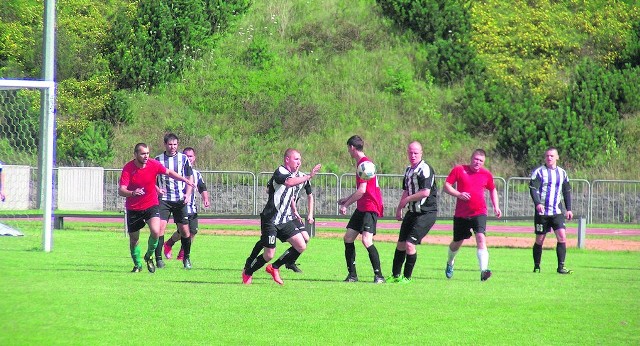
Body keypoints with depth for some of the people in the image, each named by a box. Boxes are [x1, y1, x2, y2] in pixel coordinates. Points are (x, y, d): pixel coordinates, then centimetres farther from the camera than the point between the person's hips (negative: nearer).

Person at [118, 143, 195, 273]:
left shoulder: (153, 164, -10)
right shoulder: (128, 168, -17)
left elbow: (168, 172, 9)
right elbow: (121, 191, -24)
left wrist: (184, 179, 0)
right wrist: (132, 193, -44)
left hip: (151, 205, 1)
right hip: (133, 208, -1)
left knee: (155, 232, -20)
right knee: (133, 239, 6)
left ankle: (149, 256, 7)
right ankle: (137, 265, 30)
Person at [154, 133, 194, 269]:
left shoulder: (183, 158, 5)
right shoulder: (158, 159, 5)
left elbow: (190, 178, 9)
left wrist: (188, 194, -4)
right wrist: (157, 189, -8)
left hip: (180, 200, 1)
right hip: (164, 199, -1)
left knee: (184, 229, 2)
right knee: (160, 226, -13)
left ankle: (186, 258, 19)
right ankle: (158, 258, -9)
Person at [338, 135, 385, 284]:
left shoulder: (364, 163, -15)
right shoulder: (361, 162, 16)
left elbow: (362, 190, -21)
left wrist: (346, 204, -15)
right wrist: (347, 199, 28)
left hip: (370, 207, -10)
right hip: (362, 208, 10)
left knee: (366, 240, -18)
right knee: (348, 237, 7)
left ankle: (379, 275, -13)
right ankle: (352, 274, 12)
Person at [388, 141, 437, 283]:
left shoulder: (424, 169, -16)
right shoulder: (408, 170, 13)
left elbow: (425, 192, -24)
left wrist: (407, 200, -12)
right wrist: (399, 209, 21)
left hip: (426, 213, -9)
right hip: (412, 212, 9)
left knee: (410, 244, -13)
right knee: (401, 244, 11)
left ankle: (407, 277, -1)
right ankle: (395, 275, 22)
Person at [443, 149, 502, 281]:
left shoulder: (487, 174, 4)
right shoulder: (459, 170, -3)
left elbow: (492, 190, 21)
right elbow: (446, 185, -2)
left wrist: (496, 206, 10)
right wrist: (458, 194, -19)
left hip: (479, 212, 0)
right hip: (461, 214, 0)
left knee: (481, 238, -21)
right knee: (457, 242, 13)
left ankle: (484, 270, -30)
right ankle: (450, 263, 44)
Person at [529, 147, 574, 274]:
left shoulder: (562, 173, 12)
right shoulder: (539, 172, -2)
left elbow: (567, 192, 20)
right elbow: (533, 189, -11)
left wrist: (568, 209, 14)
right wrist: (538, 203, -27)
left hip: (557, 212, 3)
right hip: (542, 211, -3)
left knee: (562, 237, -12)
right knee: (539, 240, 3)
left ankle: (561, 267, -10)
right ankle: (536, 266, 17)